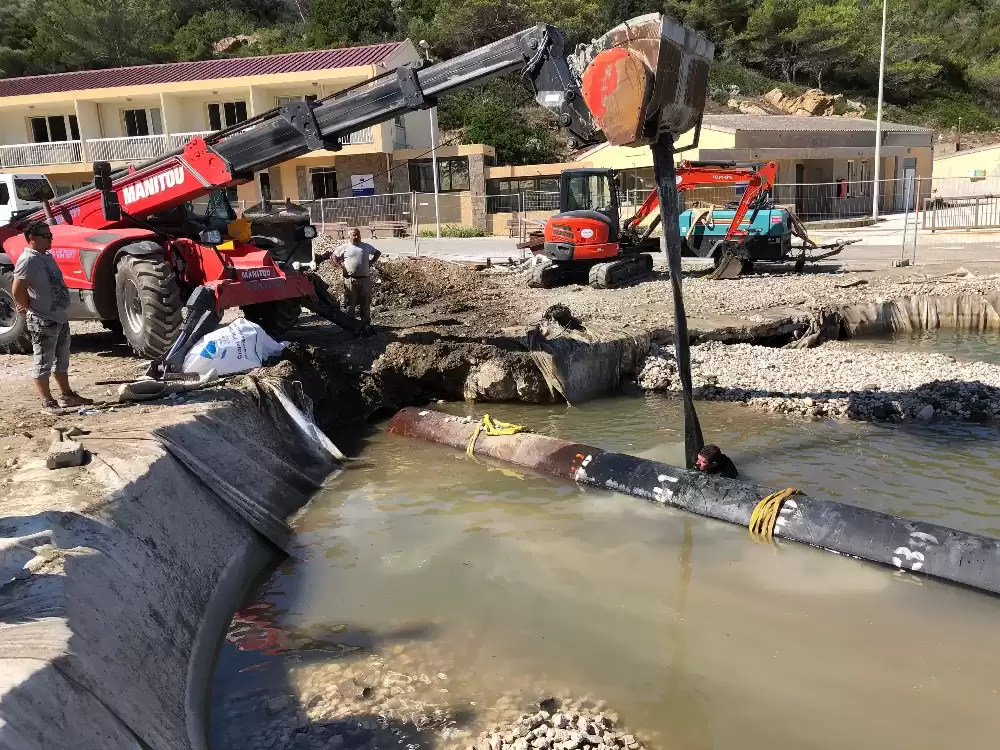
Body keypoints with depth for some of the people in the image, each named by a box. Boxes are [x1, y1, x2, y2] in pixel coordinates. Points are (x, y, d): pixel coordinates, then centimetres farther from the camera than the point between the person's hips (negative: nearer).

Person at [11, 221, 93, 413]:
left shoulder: (47, 257, 12)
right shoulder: (28, 260, -17)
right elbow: (17, 290, -23)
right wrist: (30, 308, -11)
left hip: (60, 318, 10)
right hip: (43, 321, -10)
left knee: (62, 360, 17)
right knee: (43, 363, -1)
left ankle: (67, 396, 27)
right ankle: (48, 403, 4)